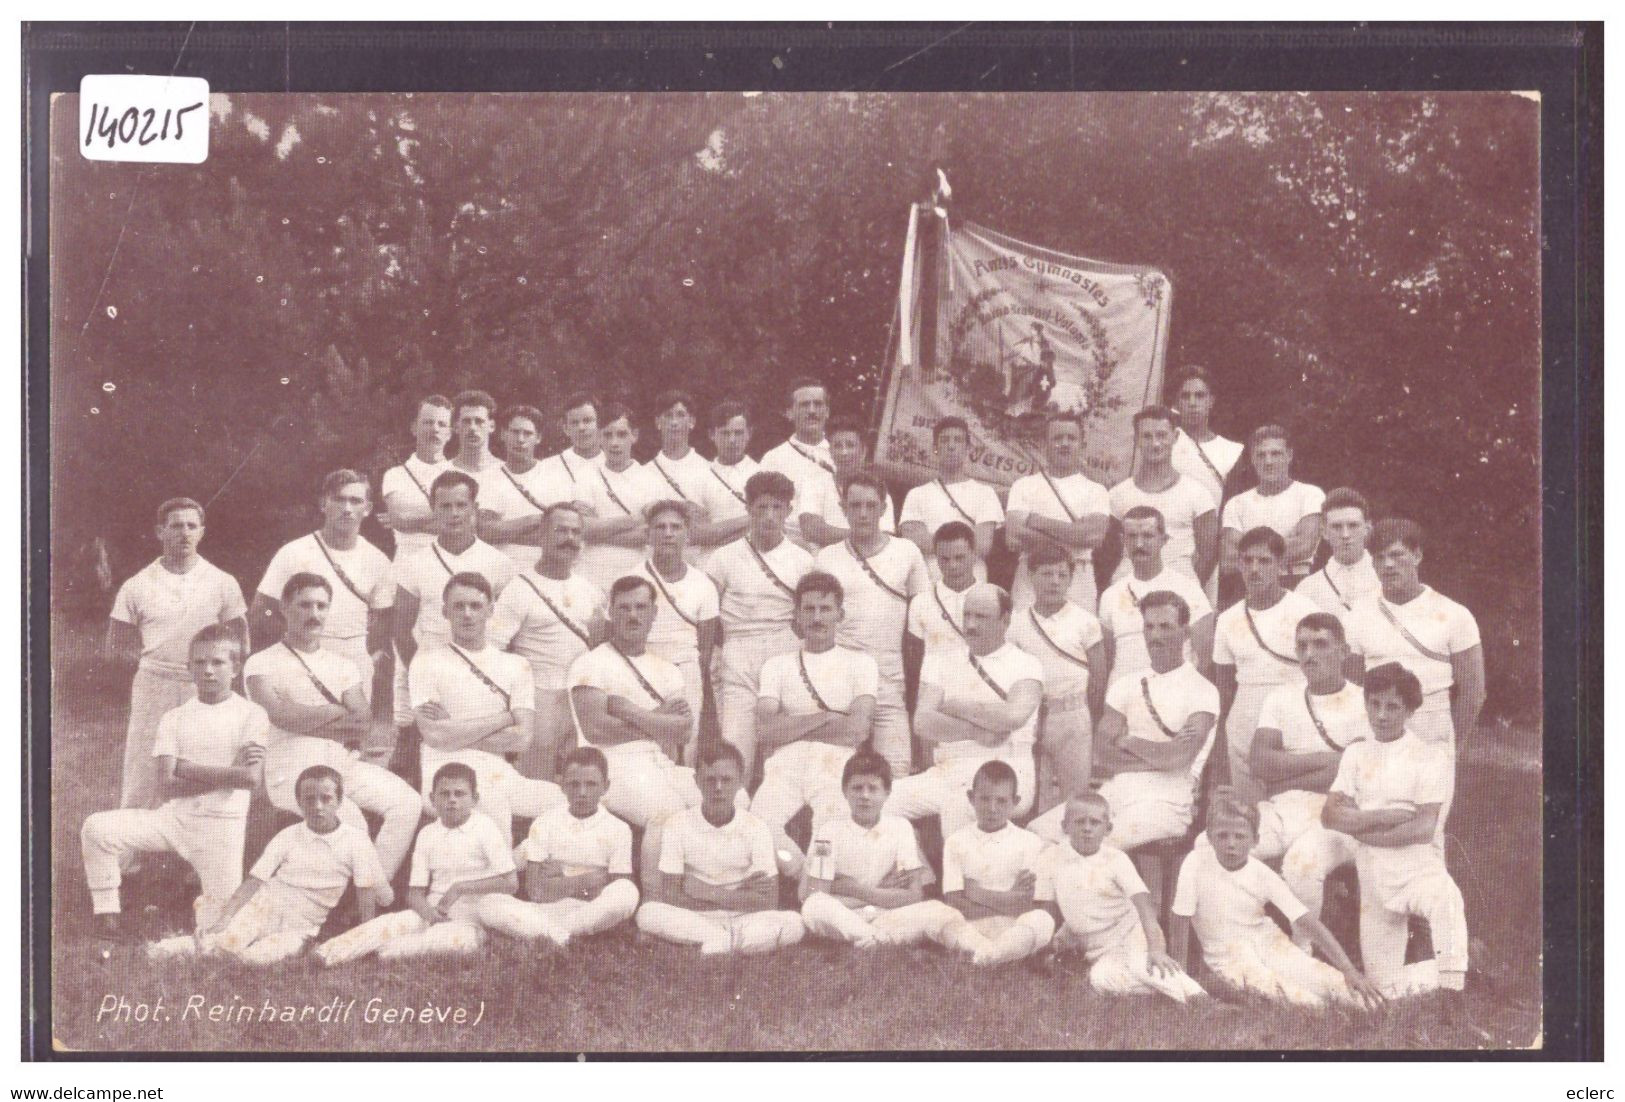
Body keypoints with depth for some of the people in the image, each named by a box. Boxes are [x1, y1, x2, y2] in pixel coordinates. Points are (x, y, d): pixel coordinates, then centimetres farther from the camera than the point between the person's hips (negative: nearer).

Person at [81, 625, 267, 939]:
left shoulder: (252, 715, -3)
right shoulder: (174, 719, 5)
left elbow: (252, 778, -16)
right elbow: (167, 786, -6)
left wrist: (187, 768, -12)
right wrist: (227, 772, -14)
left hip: (223, 824, -2)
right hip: (174, 816, 2)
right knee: (97, 828, -20)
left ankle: (204, 902, 31)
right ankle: (107, 912, -3)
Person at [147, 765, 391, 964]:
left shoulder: (355, 841, -2)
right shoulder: (288, 836, 1)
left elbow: (366, 893, 0)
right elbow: (254, 880, -4)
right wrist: (225, 919, -16)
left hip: (301, 926, 0)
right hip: (266, 905, 0)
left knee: (255, 956, -29)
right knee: (229, 940, -32)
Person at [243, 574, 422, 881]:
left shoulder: (344, 666, 19)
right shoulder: (262, 664, 5)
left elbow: (363, 725, 5)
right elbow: (279, 714, -14)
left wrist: (306, 721, -9)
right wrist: (337, 712, -3)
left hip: (343, 763, 6)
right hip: (291, 772, -5)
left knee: (408, 803, -15)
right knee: (350, 819, -29)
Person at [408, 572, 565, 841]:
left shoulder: (515, 665, 16)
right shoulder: (428, 662, 6)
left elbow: (522, 738, 3)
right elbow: (436, 735, -8)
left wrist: (457, 733, -4)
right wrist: (504, 719, -1)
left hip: (502, 774, 4)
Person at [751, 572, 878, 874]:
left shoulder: (860, 662, 17)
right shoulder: (777, 665, 22)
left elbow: (858, 730, 0)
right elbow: (764, 731, 4)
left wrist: (789, 728, 1)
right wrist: (826, 717, -2)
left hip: (837, 764, -2)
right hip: (785, 765, 2)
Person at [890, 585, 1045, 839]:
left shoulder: (1026, 665, 6)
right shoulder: (941, 663, 16)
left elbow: (1012, 716, -15)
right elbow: (922, 723, 1)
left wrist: (954, 706, -2)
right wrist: (977, 731, -13)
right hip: (945, 773, 4)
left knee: (958, 803, -37)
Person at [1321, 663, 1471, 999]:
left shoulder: (1432, 755, -2)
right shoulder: (1356, 754, 12)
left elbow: (1424, 827, -12)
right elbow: (1330, 815, -1)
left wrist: (1361, 827, -6)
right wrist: (1391, 816, -12)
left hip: (1417, 865, -5)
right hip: (1372, 874, 5)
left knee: (1445, 901, -41)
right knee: (1385, 986, 2)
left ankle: (1452, 989, -37)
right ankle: (1450, 970, 25)